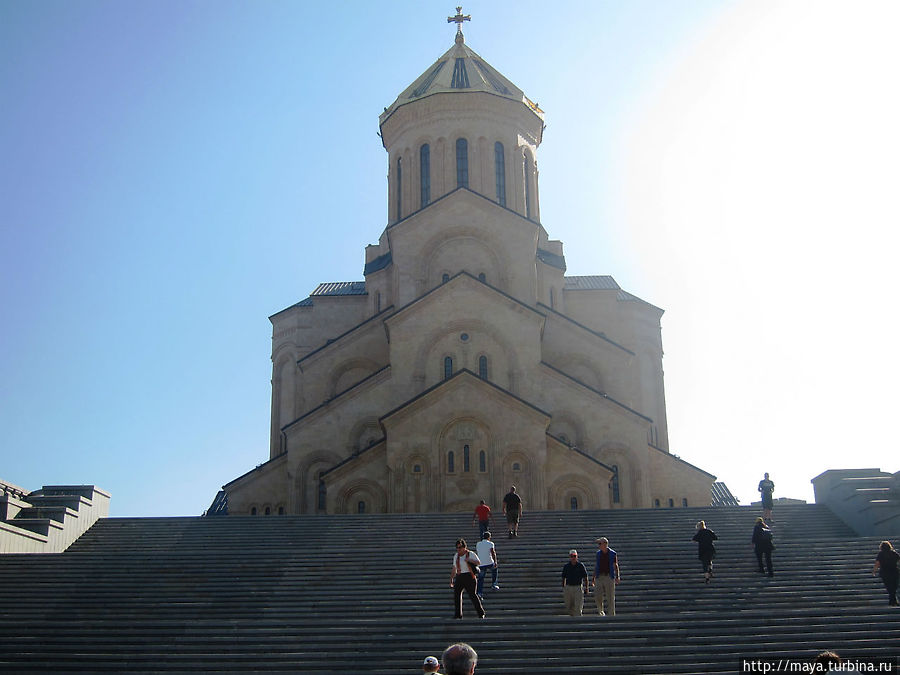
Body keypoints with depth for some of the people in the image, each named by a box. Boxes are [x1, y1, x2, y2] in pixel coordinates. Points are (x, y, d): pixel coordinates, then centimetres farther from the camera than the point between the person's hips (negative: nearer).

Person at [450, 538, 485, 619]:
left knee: (472, 594, -8)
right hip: (459, 577, 5)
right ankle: (458, 614, -2)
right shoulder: (456, 556, 14)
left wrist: (470, 560, -23)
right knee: (456, 594, -8)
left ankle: (481, 613, 2)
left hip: (469, 577, -5)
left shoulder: (470, 554, 0)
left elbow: (479, 563, -9)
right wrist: (451, 579, 14)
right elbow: (454, 569, 18)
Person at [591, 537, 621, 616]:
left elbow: (615, 566, -3)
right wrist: (593, 578, 12)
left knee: (610, 597, 0)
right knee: (597, 596, -5)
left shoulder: (612, 553, -1)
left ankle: (611, 615, 7)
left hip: (609, 577, -3)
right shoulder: (598, 553, 10)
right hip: (599, 577, 3)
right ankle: (600, 612, 16)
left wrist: (617, 576, -16)